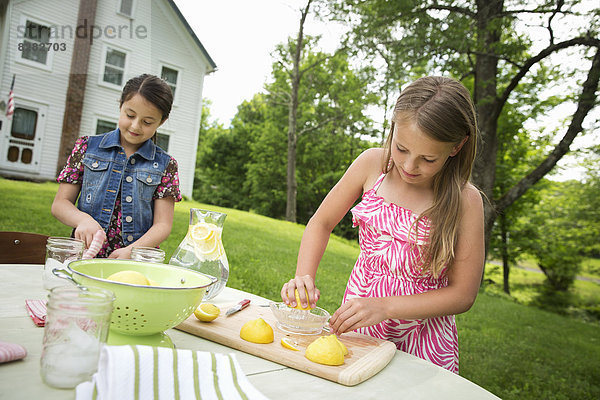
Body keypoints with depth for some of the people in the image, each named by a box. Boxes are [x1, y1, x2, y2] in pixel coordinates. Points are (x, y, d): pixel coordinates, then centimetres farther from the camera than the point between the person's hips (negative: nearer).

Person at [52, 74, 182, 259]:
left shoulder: (165, 165, 5)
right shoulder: (88, 146, 9)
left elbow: (163, 225, 0)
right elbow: (60, 203, 9)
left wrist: (132, 251, -16)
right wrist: (83, 219, -12)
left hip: (137, 263, 0)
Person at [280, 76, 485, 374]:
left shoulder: (464, 200, -14)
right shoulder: (373, 164, -8)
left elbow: (463, 294, -11)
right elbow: (321, 223, 1)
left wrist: (384, 307, -21)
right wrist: (303, 277, -15)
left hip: (422, 341, -1)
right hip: (356, 327, 2)